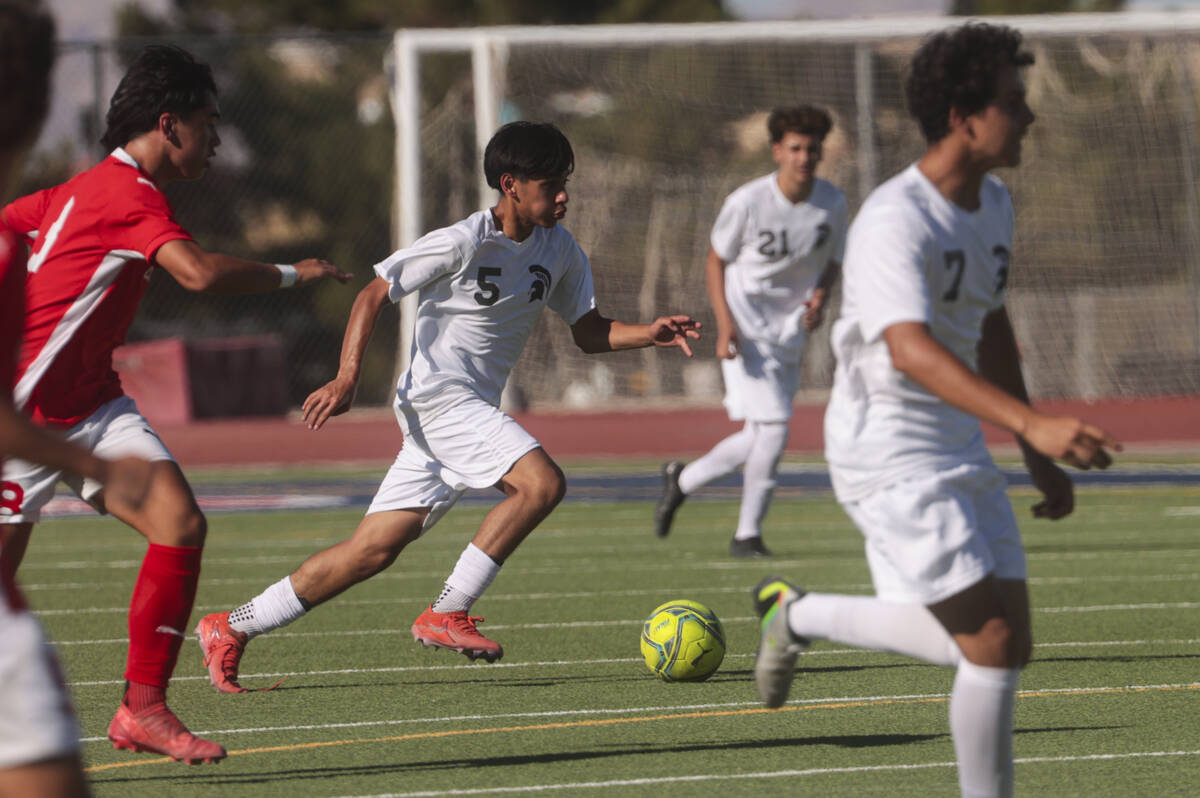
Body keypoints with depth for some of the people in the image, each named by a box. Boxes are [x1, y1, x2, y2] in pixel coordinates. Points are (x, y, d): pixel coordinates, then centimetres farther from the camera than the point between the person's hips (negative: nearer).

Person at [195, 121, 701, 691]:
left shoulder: (559, 250, 8)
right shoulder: (463, 243, -12)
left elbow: (590, 334, 15)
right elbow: (373, 294, -7)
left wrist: (650, 335, -4)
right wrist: (347, 377, -17)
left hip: (476, 409, 7)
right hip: (437, 392, -7)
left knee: (373, 549, 4)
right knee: (542, 483, -24)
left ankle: (231, 628, 12)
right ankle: (446, 616, -16)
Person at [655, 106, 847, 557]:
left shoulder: (832, 203, -3)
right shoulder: (747, 202, -15)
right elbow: (716, 259, -4)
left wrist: (820, 295, -10)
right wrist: (725, 324, -15)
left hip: (790, 330, 5)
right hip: (747, 329, -5)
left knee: (758, 441, 9)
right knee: (772, 428, -15)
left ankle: (683, 480, 33)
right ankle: (748, 534, -1)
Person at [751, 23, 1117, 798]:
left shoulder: (993, 204, 9)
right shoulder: (894, 222, -21)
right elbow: (911, 349, -36)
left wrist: (1039, 459, 22)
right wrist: (1031, 424, -49)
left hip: (959, 455, 9)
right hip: (889, 456, -9)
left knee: (1003, 644, 8)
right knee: (994, 645, -13)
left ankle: (801, 616, 26)